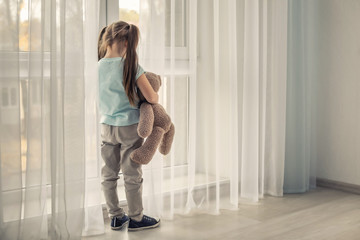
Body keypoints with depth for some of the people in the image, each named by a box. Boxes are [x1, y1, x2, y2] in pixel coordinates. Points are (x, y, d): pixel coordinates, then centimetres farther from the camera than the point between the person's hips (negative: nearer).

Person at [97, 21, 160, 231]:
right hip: (129, 127, -5)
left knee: (109, 173, 13)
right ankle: (136, 218, 18)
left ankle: (116, 217, 24)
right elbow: (151, 97, -16)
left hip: (107, 126, 5)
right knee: (132, 175, 6)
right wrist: (156, 96, 5)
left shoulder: (98, 66, -3)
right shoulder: (131, 66, -15)